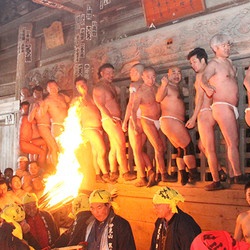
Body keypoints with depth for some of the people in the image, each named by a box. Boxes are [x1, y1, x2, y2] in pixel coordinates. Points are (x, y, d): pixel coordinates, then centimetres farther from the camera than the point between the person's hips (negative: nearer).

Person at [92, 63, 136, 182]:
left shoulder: (110, 86, 18)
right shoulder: (99, 87, -9)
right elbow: (101, 105, -15)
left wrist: (119, 118, 10)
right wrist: (111, 118, -20)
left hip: (115, 120, 9)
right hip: (109, 120, -9)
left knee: (114, 148, 12)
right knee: (121, 146, -10)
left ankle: (113, 173, 19)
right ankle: (126, 173, -6)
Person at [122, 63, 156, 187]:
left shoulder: (134, 85, -5)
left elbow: (131, 104, -11)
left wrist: (125, 121, -7)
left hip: (136, 120, -6)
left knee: (137, 151, 3)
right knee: (140, 150, 16)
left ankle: (142, 178, 2)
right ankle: (151, 170, -3)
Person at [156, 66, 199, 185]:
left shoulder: (176, 87, 20)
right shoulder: (166, 86, -8)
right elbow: (158, 98, -26)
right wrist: (164, 84, -39)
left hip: (177, 122, 10)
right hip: (170, 121, -10)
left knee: (181, 150, 12)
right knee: (189, 146, -5)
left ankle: (184, 177, 16)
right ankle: (194, 175, 4)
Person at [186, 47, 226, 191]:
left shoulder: (201, 75, -9)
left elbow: (200, 97, -15)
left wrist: (194, 117, -16)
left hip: (204, 114, -9)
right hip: (209, 113, 9)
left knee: (209, 149, -4)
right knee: (203, 146, 19)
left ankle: (216, 181, 2)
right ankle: (221, 172, 19)